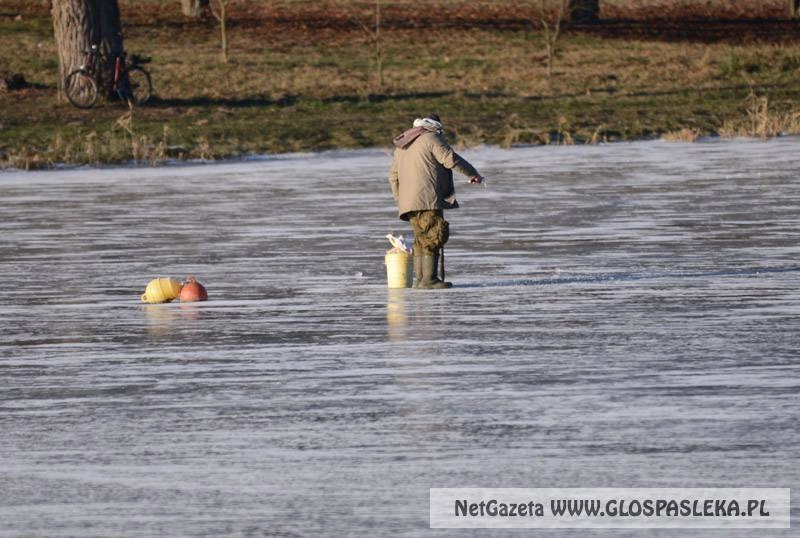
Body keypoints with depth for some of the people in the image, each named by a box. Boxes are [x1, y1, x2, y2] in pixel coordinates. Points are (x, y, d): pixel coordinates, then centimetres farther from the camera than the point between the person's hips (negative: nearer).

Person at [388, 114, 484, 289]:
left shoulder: (402, 145, 22)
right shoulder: (431, 138, -3)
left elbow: (394, 176, 24)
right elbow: (451, 159, -10)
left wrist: (399, 199, 29)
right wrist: (473, 174, -1)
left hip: (408, 201, 8)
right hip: (427, 199, -8)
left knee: (422, 239, 14)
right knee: (435, 236, -9)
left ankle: (420, 279, 11)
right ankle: (429, 279, -15)